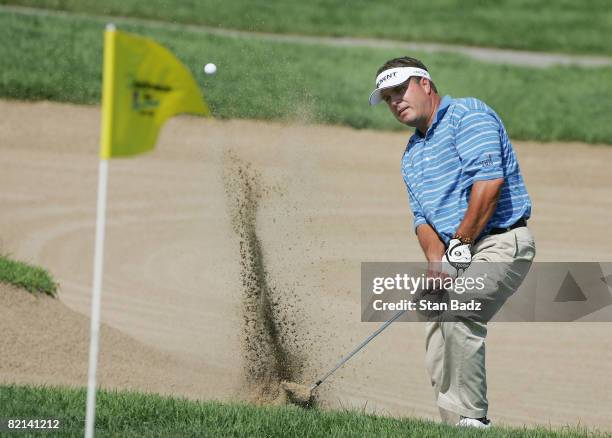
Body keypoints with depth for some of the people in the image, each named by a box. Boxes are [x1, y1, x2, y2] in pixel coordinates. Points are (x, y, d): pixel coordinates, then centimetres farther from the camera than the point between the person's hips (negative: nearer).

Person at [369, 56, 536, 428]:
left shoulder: (468, 115, -7)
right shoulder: (412, 154, 19)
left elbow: (489, 180, -19)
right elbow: (422, 215, 12)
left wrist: (460, 244, -16)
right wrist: (435, 257, -10)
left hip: (502, 242, -9)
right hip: (458, 255, 9)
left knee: (458, 314, -29)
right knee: (438, 350, 1)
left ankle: (473, 418, -25)